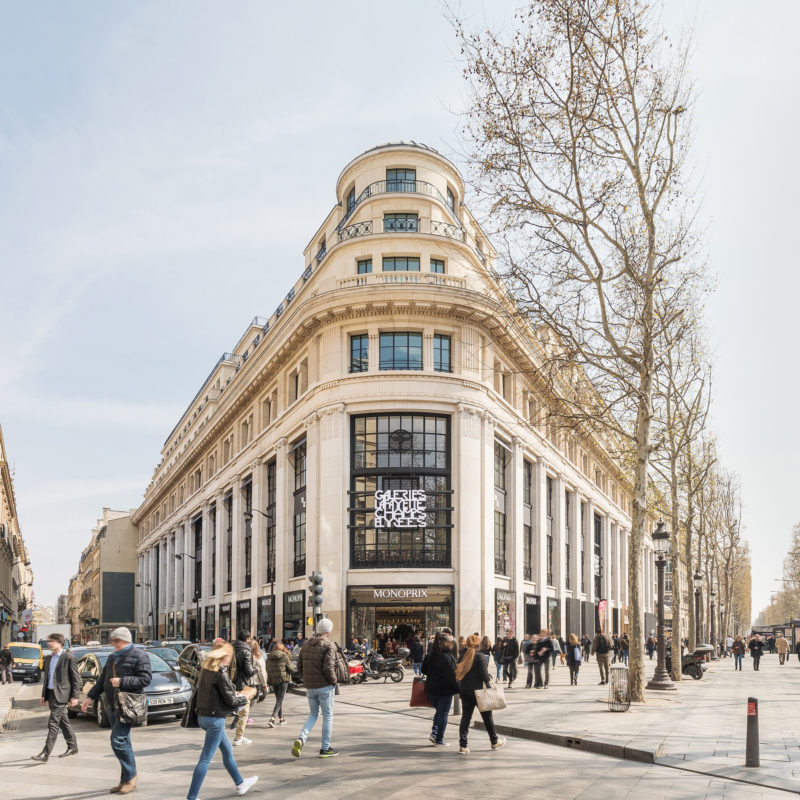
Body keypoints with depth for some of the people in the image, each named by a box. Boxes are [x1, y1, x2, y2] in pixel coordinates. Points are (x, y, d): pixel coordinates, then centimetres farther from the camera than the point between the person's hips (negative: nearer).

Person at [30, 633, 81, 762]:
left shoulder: (68, 657, -9)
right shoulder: (48, 658, 14)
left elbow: (76, 678, -9)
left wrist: (75, 696, -12)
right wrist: (44, 695, 15)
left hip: (61, 694, -8)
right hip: (51, 694, 8)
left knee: (53, 724, -10)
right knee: (63, 722, 15)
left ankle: (45, 754, -12)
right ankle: (72, 748, 25)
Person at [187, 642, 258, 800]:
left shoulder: (206, 669, 6)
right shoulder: (221, 672, -18)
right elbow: (231, 700, -16)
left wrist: (235, 694, 8)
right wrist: (242, 697, 5)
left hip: (203, 716, 9)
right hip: (215, 718, -9)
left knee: (228, 750, 22)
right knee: (206, 758, -3)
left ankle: (240, 783, 37)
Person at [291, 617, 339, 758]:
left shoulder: (306, 644, 9)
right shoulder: (328, 645, -13)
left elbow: (299, 666, 10)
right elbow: (328, 668, -21)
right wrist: (334, 682, -7)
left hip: (309, 687, 6)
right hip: (324, 686, -6)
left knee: (313, 714, 18)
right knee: (327, 716, 7)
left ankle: (301, 738, -5)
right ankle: (325, 748, 12)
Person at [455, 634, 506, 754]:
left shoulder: (463, 657, 4)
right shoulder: (481, 657, -12)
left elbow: (459, 674, 7)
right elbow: (484, 674, -17)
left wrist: (460, 691, 12)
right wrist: (489, 686, -5)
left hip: (464, 690, 4)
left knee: (465, 718, 6)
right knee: (487, 717, 12)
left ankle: (463, 745, 0)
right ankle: (495, 742, 25)